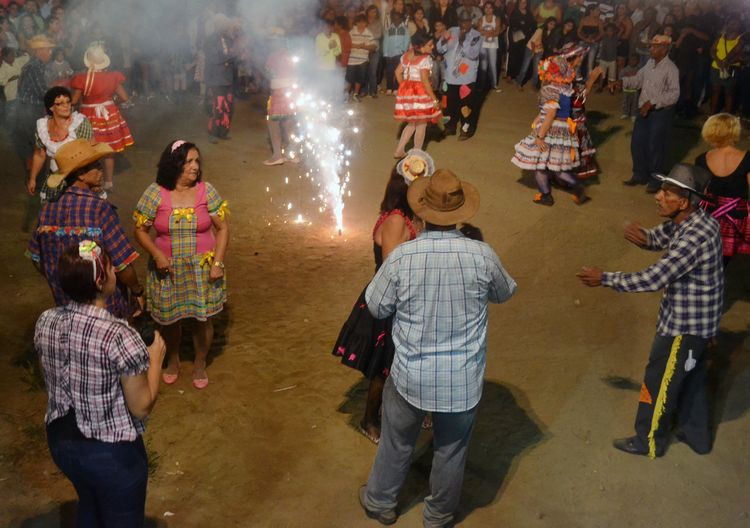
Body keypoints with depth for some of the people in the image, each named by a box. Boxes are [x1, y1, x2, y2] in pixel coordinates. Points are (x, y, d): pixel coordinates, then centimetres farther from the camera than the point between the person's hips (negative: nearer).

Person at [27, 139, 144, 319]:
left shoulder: (48, 208, -6)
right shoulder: (100, 209, -23)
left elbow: (37, 259, 5)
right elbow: (122, 264, -21)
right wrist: (138, 292, -4)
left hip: (66, 304, 5)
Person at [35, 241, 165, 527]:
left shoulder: (45, 322, -11)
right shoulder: (119, 335, -30)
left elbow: (53, 381, 6)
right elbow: (141, 407, -21)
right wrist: (155, 358, -8)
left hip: (61, 440, 6)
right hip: (112, 453, -6)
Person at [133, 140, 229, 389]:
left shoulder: (206, 191, -9)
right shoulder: (155, 193, -11)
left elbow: (222, 228, -4)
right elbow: (140, 230, -3)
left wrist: (217, 263, -11)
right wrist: (157, 255, -18)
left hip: (202, 269, 0)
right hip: (168, 270, 0)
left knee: (202, 318, 10)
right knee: (169, 318, 15)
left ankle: (200, 365, 34)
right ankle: (173, 360, 43)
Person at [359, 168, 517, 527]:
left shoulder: (401, 256, -19)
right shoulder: (482, 254, -17)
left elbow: (376, 307, -4)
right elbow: (505, 293, 5)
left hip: (411, 377, 0)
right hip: (464, 380, 0)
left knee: (397, 442, 24)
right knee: (452, 450, 22)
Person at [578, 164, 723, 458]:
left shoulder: (695, 237, -32)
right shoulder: (690, 220, -3)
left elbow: (653, 279, -33)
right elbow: (662, 236, 11)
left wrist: (605, 278, -25)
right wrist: (644, 237, -15)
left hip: (684, 323, -9)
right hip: (696, 318, 9)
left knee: (659, 383, 9)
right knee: (691, 378, 24)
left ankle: (649, 442, 28)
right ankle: (696, 435, 42)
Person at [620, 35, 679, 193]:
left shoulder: (670, 69, -17)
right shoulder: (650, 63, 6)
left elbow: (674, 94, -22)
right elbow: (638, 80, 14)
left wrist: (652, 102, -26)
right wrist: (622, 82, -1)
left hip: (661, 112, -7)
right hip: (644, 110, 7)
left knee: (655, 147, 3)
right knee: (637, 143, 14)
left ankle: (655, 180, 20)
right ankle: (640, 175, 32)